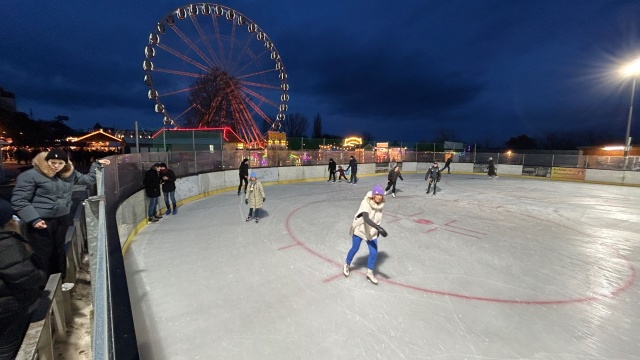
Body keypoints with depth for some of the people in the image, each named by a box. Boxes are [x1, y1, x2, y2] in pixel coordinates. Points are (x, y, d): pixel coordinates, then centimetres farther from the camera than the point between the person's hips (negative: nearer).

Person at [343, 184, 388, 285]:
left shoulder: (380, 204, -10)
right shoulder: (366, 203, -31)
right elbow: (366, 218, -45)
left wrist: (377, 229, 16)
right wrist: (379, 228, -56)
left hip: (372, 232, 5)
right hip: (359, 229, -5)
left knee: (374, 252, 2)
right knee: (355, 249, 13)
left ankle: (370, 273, 26)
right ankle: (346, 265, 42)